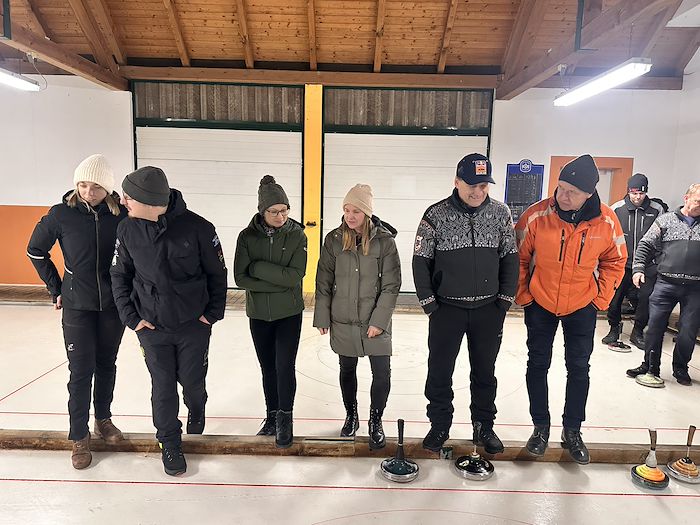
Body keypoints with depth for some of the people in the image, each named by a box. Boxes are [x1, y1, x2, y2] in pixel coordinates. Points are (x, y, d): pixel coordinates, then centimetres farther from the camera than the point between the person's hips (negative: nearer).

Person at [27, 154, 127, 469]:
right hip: (77, 305, -1)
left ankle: (103, 420, 35)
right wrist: (56, 288, 4)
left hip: (113, 304, 1)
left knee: (106, 365, 15)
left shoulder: (122, 214, -11)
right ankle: (79, 437, 16)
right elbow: (35, 251, 4)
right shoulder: (62, 213, -11)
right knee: (81, 370, 2)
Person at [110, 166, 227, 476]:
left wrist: (213, 313, -4)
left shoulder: (197, 227, -18)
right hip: (151, 326, 2)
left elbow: (217, 273, -5)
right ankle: (170, 443, 31)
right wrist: (131, 317, 0)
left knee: (192, 381, 12)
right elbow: (120, 275, 5)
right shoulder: (128, 230, -9)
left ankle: (196, 412, 47)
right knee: (163, 386, 9)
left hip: (194, 324, -1)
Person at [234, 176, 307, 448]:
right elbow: (241, 278, -12)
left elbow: (295, 276, -19)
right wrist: (278, 282, -19)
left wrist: (258, 267, -19)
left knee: (284, 367, -4)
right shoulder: (248, 236, -6)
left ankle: (285, 419, 16)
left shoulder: (297, 235, -9)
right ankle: (272, 417, 31)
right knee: (268, 368, 14)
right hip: (259, 314, 2)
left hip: (289, 313, -2)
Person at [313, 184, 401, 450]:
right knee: (347, 370, 16)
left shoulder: (384, 240, -9)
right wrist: (322, 317, 0)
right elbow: (323, 282, 1)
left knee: (382, 373, 1)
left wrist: (379, 320, -13)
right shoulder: (334, 239, -4)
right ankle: (351, 415, 39)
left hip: (375, 321, -2)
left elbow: (391, 285, -8)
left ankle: (375, 422, 24)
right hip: (342, 321, 2)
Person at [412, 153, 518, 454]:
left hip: (489, 309, 2)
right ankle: (439, 426, 26)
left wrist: (505, 300, 0)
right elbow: (421, 261, -4)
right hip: (447, 308, -2)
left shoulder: (500, 213, -1)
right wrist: (428, 303, -6)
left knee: (485, 372, 14)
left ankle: (484, 427, 32)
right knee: (439, 372, 7)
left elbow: (510, 258, 5)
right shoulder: (436, 215, -8)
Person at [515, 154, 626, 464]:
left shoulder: (607, 221, -14)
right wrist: (523, 296, -6)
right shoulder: (536, 215, -19)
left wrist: (601, 299, -1)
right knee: (538, 365, 8)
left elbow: (615, 261, 3)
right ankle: (541, 426, 27)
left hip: (582, 307, 1)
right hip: (539, 304, -1)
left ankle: (572, 431, 28)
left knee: (579, 368, 9)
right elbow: (518, 257, -7)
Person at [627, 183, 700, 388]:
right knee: (655, 326, 1)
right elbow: (646, 245, 5)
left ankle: (680, 369, 26)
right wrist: (638, 268, -6)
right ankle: (650, 368, 15)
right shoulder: (666, 221, 6)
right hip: (666, 284, -1)